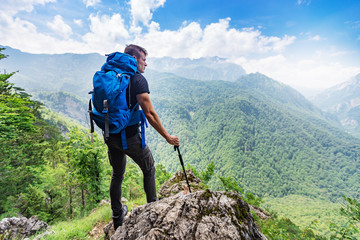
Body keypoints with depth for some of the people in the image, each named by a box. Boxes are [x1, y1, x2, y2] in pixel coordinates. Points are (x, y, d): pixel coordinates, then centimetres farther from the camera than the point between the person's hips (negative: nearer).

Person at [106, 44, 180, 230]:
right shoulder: (138, 79, -12)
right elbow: (149, 114, -18)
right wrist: (167, 137, -11)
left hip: (110, 136, 7)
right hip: (129, 137, -7)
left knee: (117, 174, 22)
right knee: (149, 169, 15)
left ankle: (117, 217, 37)